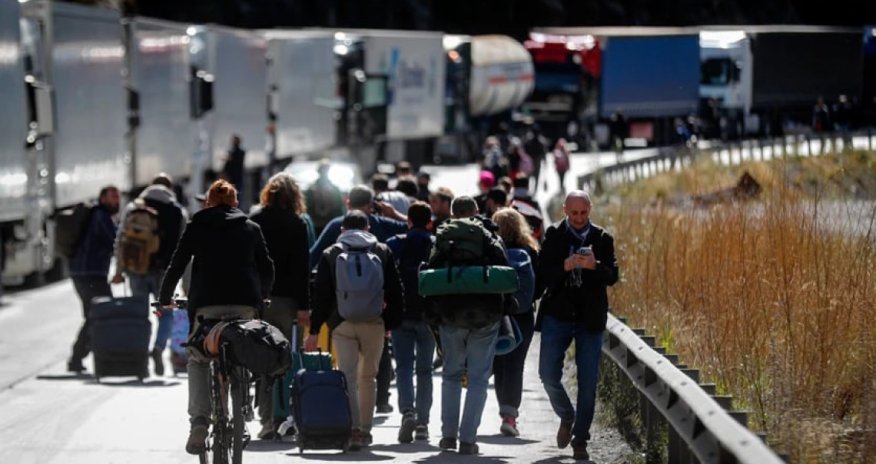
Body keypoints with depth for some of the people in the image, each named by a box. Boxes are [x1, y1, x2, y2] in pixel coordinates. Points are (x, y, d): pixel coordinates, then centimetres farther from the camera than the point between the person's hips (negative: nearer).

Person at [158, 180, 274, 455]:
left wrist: (165, 299, 23)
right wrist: (261, 298, 36)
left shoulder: (196, 226, 12)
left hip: (207, 303, -1)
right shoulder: (251, 228, 18)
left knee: (198, 361, 9)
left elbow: (177, 265, 10)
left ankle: (199, 420, -10)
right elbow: (267, 269, 18)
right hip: (245, 303, 1)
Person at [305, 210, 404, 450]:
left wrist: (314, 331, 5)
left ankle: (353, 430, -19)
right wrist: (392, 322, 10)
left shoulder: (330, 255, 5)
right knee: (368, 377, 14)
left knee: (348, 377, -4)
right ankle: (365, 430, 19)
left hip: (342, 324, -1)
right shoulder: (382, 252, 7)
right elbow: (395, 292, 5)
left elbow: (321, 295, 3)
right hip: (374, 323, 1)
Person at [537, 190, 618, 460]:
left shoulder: (602, 239, 2)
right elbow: (542, 274, -5)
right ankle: (567, 417, 25)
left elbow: (612, 276, -4)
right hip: (557, 316, 0)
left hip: (590, 318, 0)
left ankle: (580, 440, 10)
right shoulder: (554, 235, 1)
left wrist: (595, 266, -25)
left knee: (588, 382, 1)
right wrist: (564, 267, -24)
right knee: (548, 374, -3)